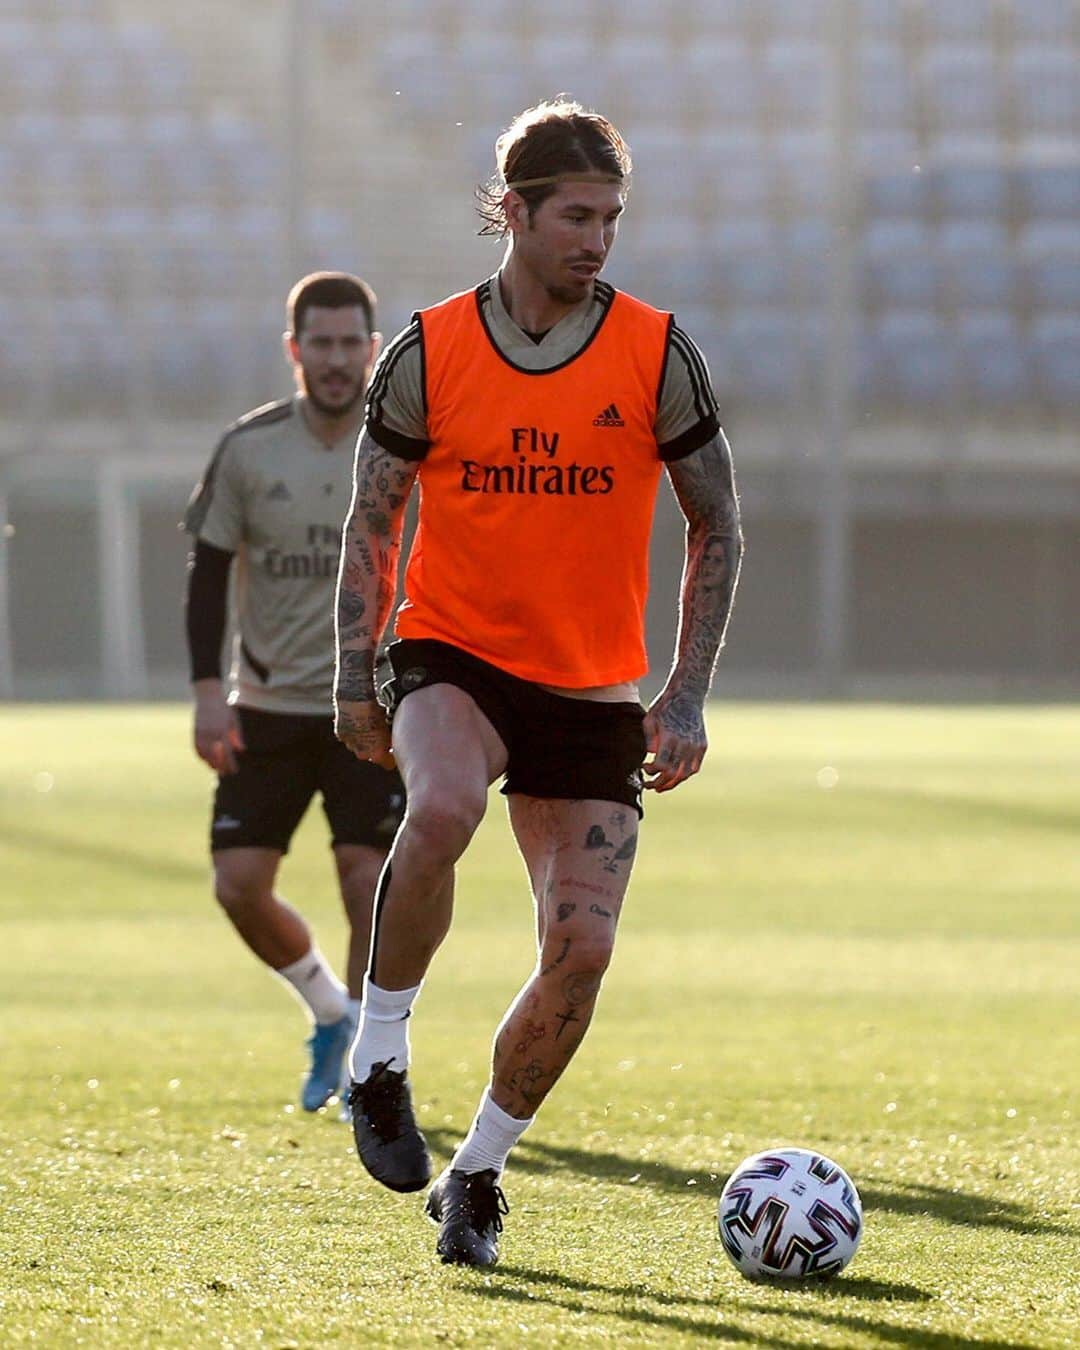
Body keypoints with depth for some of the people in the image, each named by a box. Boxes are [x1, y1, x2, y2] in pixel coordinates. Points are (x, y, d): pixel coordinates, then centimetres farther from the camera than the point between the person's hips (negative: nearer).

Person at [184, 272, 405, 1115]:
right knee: (239, 885, -3)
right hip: (268, 704, 2)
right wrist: (209, 689, -5)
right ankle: (329, 1008, 23)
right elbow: (209, 570, 4)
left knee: (369, 883, -12)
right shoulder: (249, 449, -1)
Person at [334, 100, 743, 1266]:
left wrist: (687, 695, -4)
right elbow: (372, 519, 6)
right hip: (452, 655, -2)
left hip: (595, 690, 2)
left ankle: (476, 1172, 15)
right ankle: (378, 1055, -16)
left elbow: (715, 526, 3)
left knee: (581, 947, -6)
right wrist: (354, 678, -1)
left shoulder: (656, 356, -4)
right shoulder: (427, 355, -4)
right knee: (442, 810, -35)